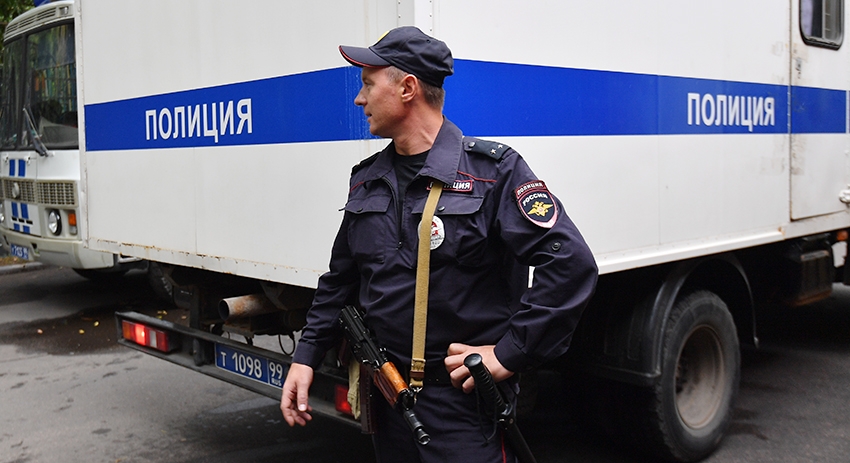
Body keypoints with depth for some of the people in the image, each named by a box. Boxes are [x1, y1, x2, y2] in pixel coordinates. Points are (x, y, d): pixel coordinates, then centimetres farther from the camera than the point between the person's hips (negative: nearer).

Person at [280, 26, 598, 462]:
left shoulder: (492, 170, -12)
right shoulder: (367, 180, 8)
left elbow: (569, 263, -19)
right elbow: (340, 279, 17)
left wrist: (508, 355, -18)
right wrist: (306, 356, 8)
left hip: (464, 398, -6)